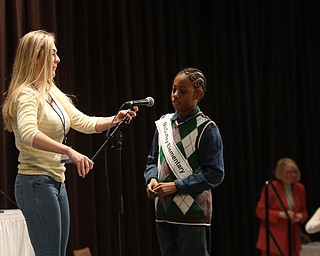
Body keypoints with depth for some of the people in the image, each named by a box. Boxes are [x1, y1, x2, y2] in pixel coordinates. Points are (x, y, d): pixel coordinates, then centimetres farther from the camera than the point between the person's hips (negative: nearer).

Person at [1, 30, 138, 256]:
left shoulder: (53, 93, 14)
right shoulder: (27, 95, -15)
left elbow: (84, 123, 18)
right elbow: (28, 134, -33)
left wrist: (115, 119, 2)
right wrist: (69, 151, -41)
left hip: (57, 182, 10)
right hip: (37, 183, -10)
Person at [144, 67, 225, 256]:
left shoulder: (206, 129, -9)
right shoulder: (164, 123, 8)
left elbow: (214, 173, -12)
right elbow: (153, 160, 17)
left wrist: (176, 186, -17)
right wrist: (152, 179, -5)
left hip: (193, 212, -6)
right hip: (164, 211, 6)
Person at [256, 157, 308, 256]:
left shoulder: (300, 188, 8)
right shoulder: (270, 188, -9)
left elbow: (304, 210, 18)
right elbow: (260, 211, -10)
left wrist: (300, 216, -6)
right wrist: (281, 214, -21)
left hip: (293, 239, 6)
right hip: (273, 239, -6)